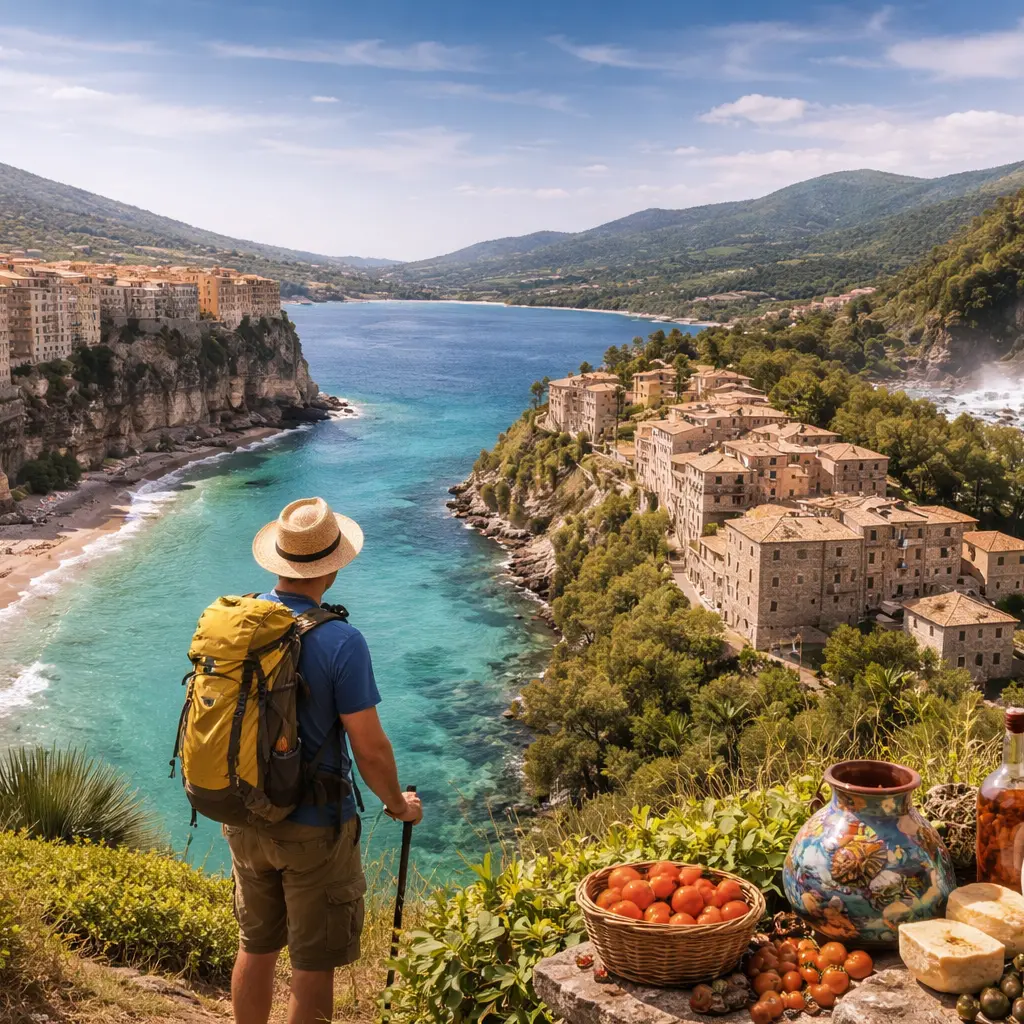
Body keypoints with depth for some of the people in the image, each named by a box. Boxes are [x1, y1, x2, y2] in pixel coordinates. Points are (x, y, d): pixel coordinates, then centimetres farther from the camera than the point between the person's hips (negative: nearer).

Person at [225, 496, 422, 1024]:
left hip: (244, 818, 6)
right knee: (313, 967, 9)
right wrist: (399, 806, 1)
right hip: (313, 829, -5)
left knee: (256, 949, 22)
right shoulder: (340, 641, -22)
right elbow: (370, 749, -18)